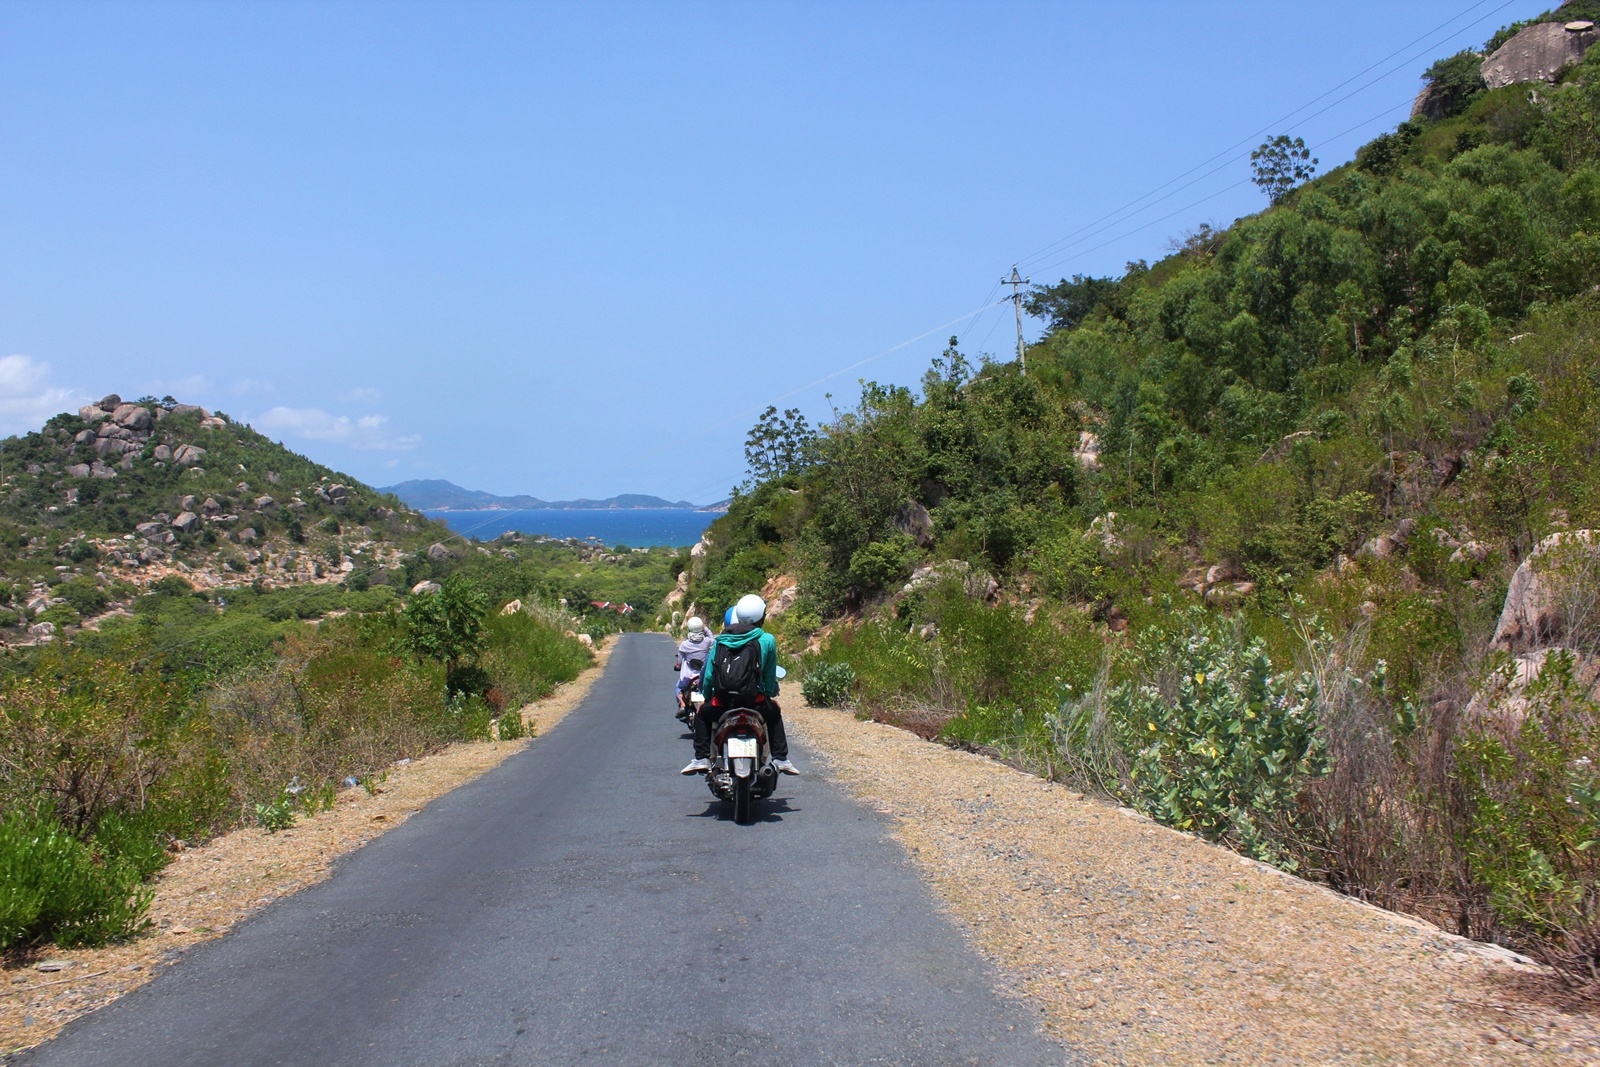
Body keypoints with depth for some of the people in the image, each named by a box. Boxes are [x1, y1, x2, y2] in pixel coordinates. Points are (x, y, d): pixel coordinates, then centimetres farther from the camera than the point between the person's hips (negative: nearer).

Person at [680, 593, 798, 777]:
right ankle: (781, 759, 25)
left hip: (723, 701, 1)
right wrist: (770, 694, 23)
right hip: (755, 701, -1)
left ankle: (701, 758, 22)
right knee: (774, 714, 32)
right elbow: (770, 675, 5)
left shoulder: (721, 640, 4)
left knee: (702, 714, 33)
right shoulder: (767, 640, -2)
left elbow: (709, 674, 6)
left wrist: (707, 697, 21)